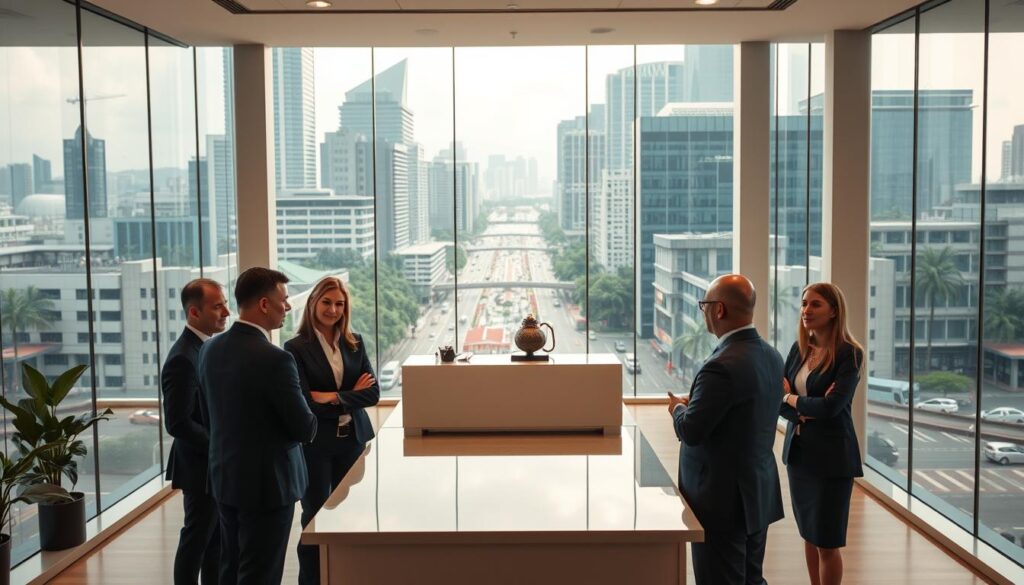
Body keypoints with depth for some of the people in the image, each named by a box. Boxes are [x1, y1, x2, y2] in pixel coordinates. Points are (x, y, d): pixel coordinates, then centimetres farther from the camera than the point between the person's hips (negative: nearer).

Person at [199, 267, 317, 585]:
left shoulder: (210, 349, 1)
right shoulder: (274, 359, -23)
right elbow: (305, 429, -16)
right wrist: (307, 424, 5)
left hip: (224, 476, 8)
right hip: (267, 482, -8)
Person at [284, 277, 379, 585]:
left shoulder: (355, 343, 5)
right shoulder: (296, 347, -8)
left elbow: (373, 392, -2)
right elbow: (304, 402, -14)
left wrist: (334, 397, -15)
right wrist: (352, 395, -10)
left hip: (353, 440, 4)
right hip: (315, 444, -4)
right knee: (316, 517, 4)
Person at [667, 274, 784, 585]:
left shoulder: (722, 365, -24)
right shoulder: (772, 356, 4)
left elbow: (690, 431, -21)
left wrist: (679, 408, 0)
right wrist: (695, 405, 13)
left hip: (724, 500, -9)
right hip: (760, 493, 9)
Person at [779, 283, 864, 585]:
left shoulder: (849, 353, -13)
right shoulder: (798, 349, 6)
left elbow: (832, 405, -23)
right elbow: (778, 400, 3)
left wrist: (792, 399, -8)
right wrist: (804, 412, -16)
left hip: (832, 454, -6)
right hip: (798, 450, 6)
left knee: (827, 541, 3)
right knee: (809, 534, 16)